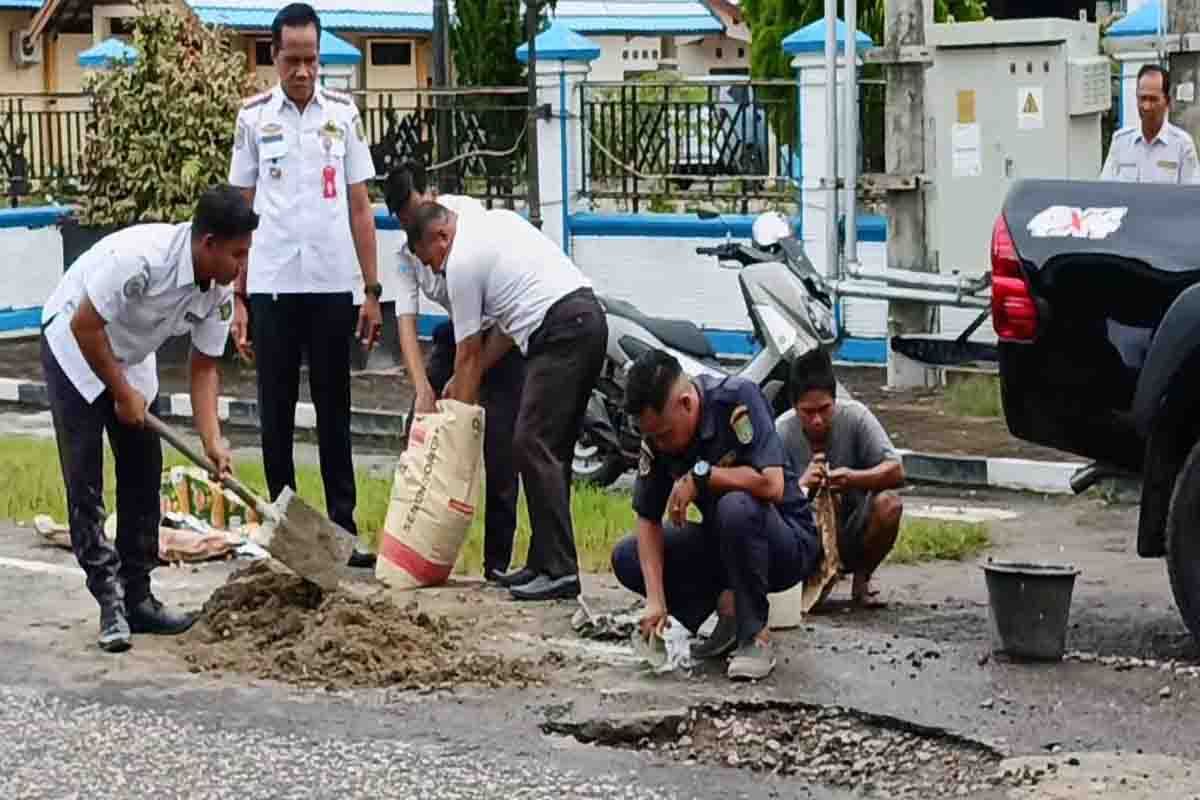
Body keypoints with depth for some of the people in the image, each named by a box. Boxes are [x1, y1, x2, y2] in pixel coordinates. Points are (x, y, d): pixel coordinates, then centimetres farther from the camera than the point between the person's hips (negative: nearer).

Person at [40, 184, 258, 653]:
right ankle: (111, 601, -8)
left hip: (130, 359, 7)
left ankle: (137, 597, 11)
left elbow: (204, 367, -5)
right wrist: (122, 394, -20)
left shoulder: (220, 291, -14)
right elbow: (85, 325, -28)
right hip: (74, 347, -7)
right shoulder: (143, 256, -36)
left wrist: (212, 441, -17)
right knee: (84, 482, -10)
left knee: (143, 477, 4)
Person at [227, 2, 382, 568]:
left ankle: (344, 530, 12)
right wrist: (238, 298, 2)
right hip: (272, 286, -1)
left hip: (332, 286, 1)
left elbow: (359, 207, 7)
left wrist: (372, 291, 4)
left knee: (334, 413, 7)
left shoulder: (343, 114, 5)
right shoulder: (254, 117, 3)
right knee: (276, 414, 5)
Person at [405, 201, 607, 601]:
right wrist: (467, 377, 27)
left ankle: (559, 570, -13)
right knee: (552, 449, 14)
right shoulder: (498, 221, 24)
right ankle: (545, 561, 17)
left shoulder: (461, 262, -2)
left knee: (534, 447, -9)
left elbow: (468, 353, 3)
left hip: (560, 333, -10)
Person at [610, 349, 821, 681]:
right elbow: (648, 519, -7)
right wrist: (656, 600, -18)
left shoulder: (737, 399, -24)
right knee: (626, 559, -8)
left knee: (737, 507, -37)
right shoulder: (657, 434, -8)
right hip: (721, 542, 6)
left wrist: (699, 476, -26)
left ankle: (755, 636, -21)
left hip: (790, 544, -6)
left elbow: (772, 484, -33)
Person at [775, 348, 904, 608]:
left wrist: (854, 478, -39)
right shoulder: (781, 432, -16)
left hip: (852, 530, 0)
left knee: (888, 504, -30)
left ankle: (861, 579, -2)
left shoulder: (855, 416, -16)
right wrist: (800, 485, -40)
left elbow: (896, 472, -20)